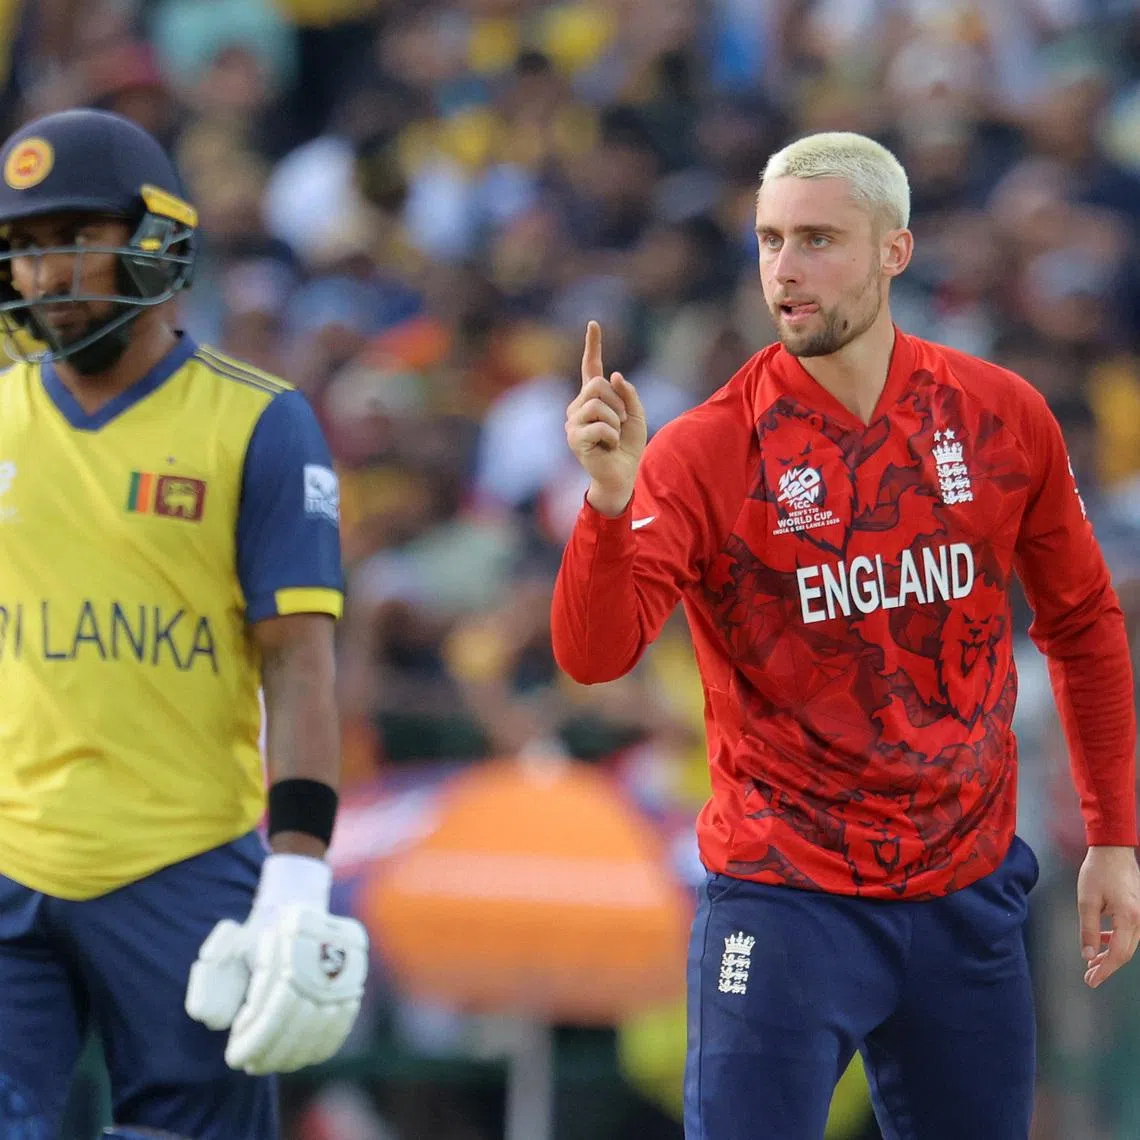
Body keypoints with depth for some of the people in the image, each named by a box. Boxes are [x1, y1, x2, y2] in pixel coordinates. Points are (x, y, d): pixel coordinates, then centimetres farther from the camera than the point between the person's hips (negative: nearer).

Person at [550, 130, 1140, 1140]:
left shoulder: (1003, 416, 0)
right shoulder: (707, 453, -10)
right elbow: (594, 656, -21)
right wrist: (611, 501, -38)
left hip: (969, 896, 3)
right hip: (785, 903, -3)